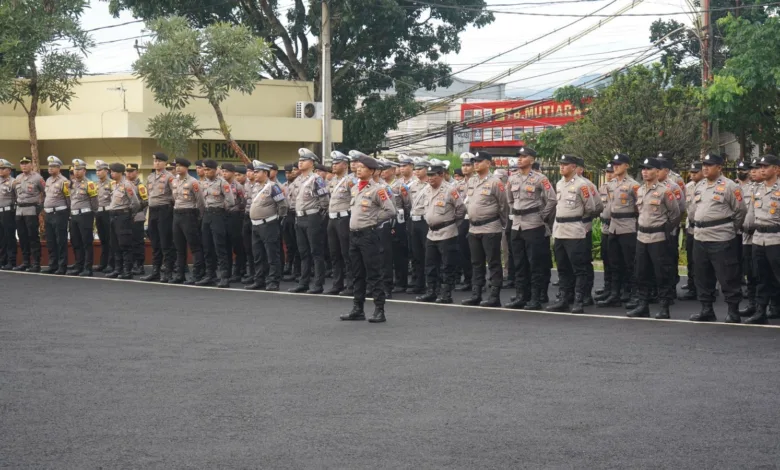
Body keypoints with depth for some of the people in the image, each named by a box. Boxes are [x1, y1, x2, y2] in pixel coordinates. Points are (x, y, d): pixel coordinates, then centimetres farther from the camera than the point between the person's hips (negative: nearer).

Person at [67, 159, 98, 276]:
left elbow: (94, 204, -4)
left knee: (87, 243, -4)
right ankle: (79, 266, 21)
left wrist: (92, 193, -15)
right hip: (73, 216, 7)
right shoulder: (71, 183, 14)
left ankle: (88, 268, -1)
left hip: (85, 215, -7)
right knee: (76, 243, 12)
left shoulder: (88, 184, -6)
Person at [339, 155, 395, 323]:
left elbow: (390, 211, -12)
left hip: (368, 234, -8)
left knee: (372, 274, -6)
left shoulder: (377, 189, -9)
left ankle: (379, 311, -3)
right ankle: (357, 309, 17)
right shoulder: (354, 188, 13)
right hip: (353, 234, 8)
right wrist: (355, 220, 13)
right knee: (357, 274, 12)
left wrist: (373, 218, -7)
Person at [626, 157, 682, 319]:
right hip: (641, 237, 7)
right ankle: (643, 305, 17)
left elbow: (675, 213, -4)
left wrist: (666, 230, 1)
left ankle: (664, 308, 4)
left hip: (658, 238, -7)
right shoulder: (639, 191, 10)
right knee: (641, 273, 9)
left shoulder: (664, 191, -9)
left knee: (662, 274, -2)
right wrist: (644, 226, 14)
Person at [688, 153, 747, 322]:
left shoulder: (729, 186, -8)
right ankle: (706, 310, 20)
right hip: (699, 238, 7)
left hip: (721, 240, -7)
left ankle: (733, 311, 3)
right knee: (702, 277, 11)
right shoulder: (699, 186, 13)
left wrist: (731, 229, 3)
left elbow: (740, 210, -4)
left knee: (728, 277, -4)